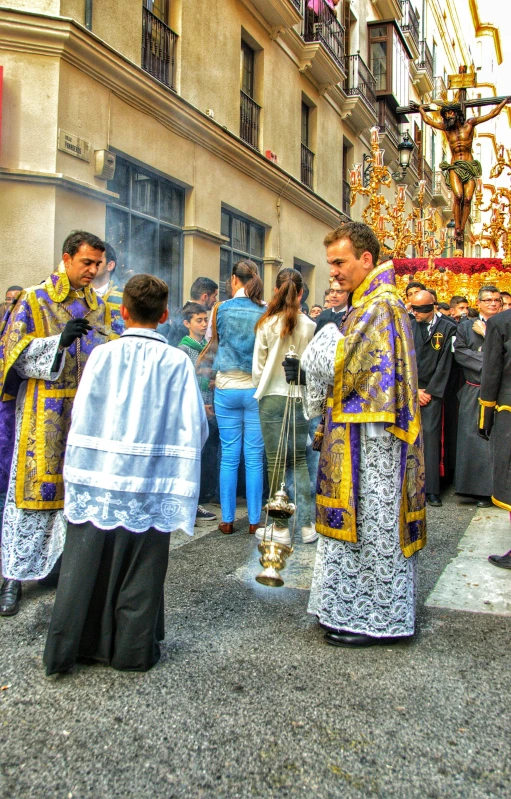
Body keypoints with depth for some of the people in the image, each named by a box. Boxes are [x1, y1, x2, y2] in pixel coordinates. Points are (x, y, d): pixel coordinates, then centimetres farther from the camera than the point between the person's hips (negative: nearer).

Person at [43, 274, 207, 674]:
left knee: (85, 565, 12)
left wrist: (78, 475, 9)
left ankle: (66, 649, 24)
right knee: (140, 569, 10)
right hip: (150, 484, -1)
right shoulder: (177, 361, -5)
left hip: (98, 480, 1)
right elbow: (194, 427, -5)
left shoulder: (102, 355, -3)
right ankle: (133, 650, 23)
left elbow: (81, 418, -1)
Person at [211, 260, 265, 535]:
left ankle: (227, 520, 11)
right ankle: (254, 521, 10)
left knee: (229, 456, 6)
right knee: (254, 458, 5)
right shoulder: (265, 312, -3)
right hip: (256, 389, 0)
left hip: (227, 388, 0)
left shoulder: (222, 309, -2)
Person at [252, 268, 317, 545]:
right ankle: (306, 525, 12)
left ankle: (280, 527, 10)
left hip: (272, 398, -2)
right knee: (299, 461, 12)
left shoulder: (267, 324, -5)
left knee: (275, 463, 4)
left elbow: (258, 365, 1)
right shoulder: (309, 326, -4)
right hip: (300, 398, 2)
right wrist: (305, 387, 14)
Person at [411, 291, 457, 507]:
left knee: (430, 435, -7)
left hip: (432, 391, -2)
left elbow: (445, 363, -1)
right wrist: (414, 390, -1)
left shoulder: (447, 328, 2)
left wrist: (430, 391, -4)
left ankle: (431, 489, -3)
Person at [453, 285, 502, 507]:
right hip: (473, 394, 1)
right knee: (473, 439, -1)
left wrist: (486, 333, -6)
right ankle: (480, 489, 8)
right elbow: (459, 352, -2)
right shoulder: (466, 326, 12)